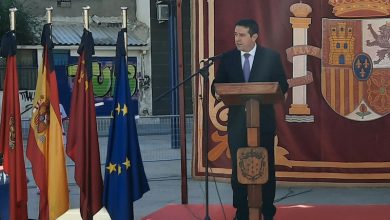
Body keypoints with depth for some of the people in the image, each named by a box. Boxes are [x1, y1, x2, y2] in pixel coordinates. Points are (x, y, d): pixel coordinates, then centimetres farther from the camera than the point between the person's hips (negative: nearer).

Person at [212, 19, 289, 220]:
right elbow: (217, 85, 7)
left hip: (264, 120, -1)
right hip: (237, 121, 2)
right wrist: (217, 92, -16)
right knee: (238, 166, 3)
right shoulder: (227, 58, 4)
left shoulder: (271, 57, 0)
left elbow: (282, 86, 0)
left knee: (266, 165, 4)